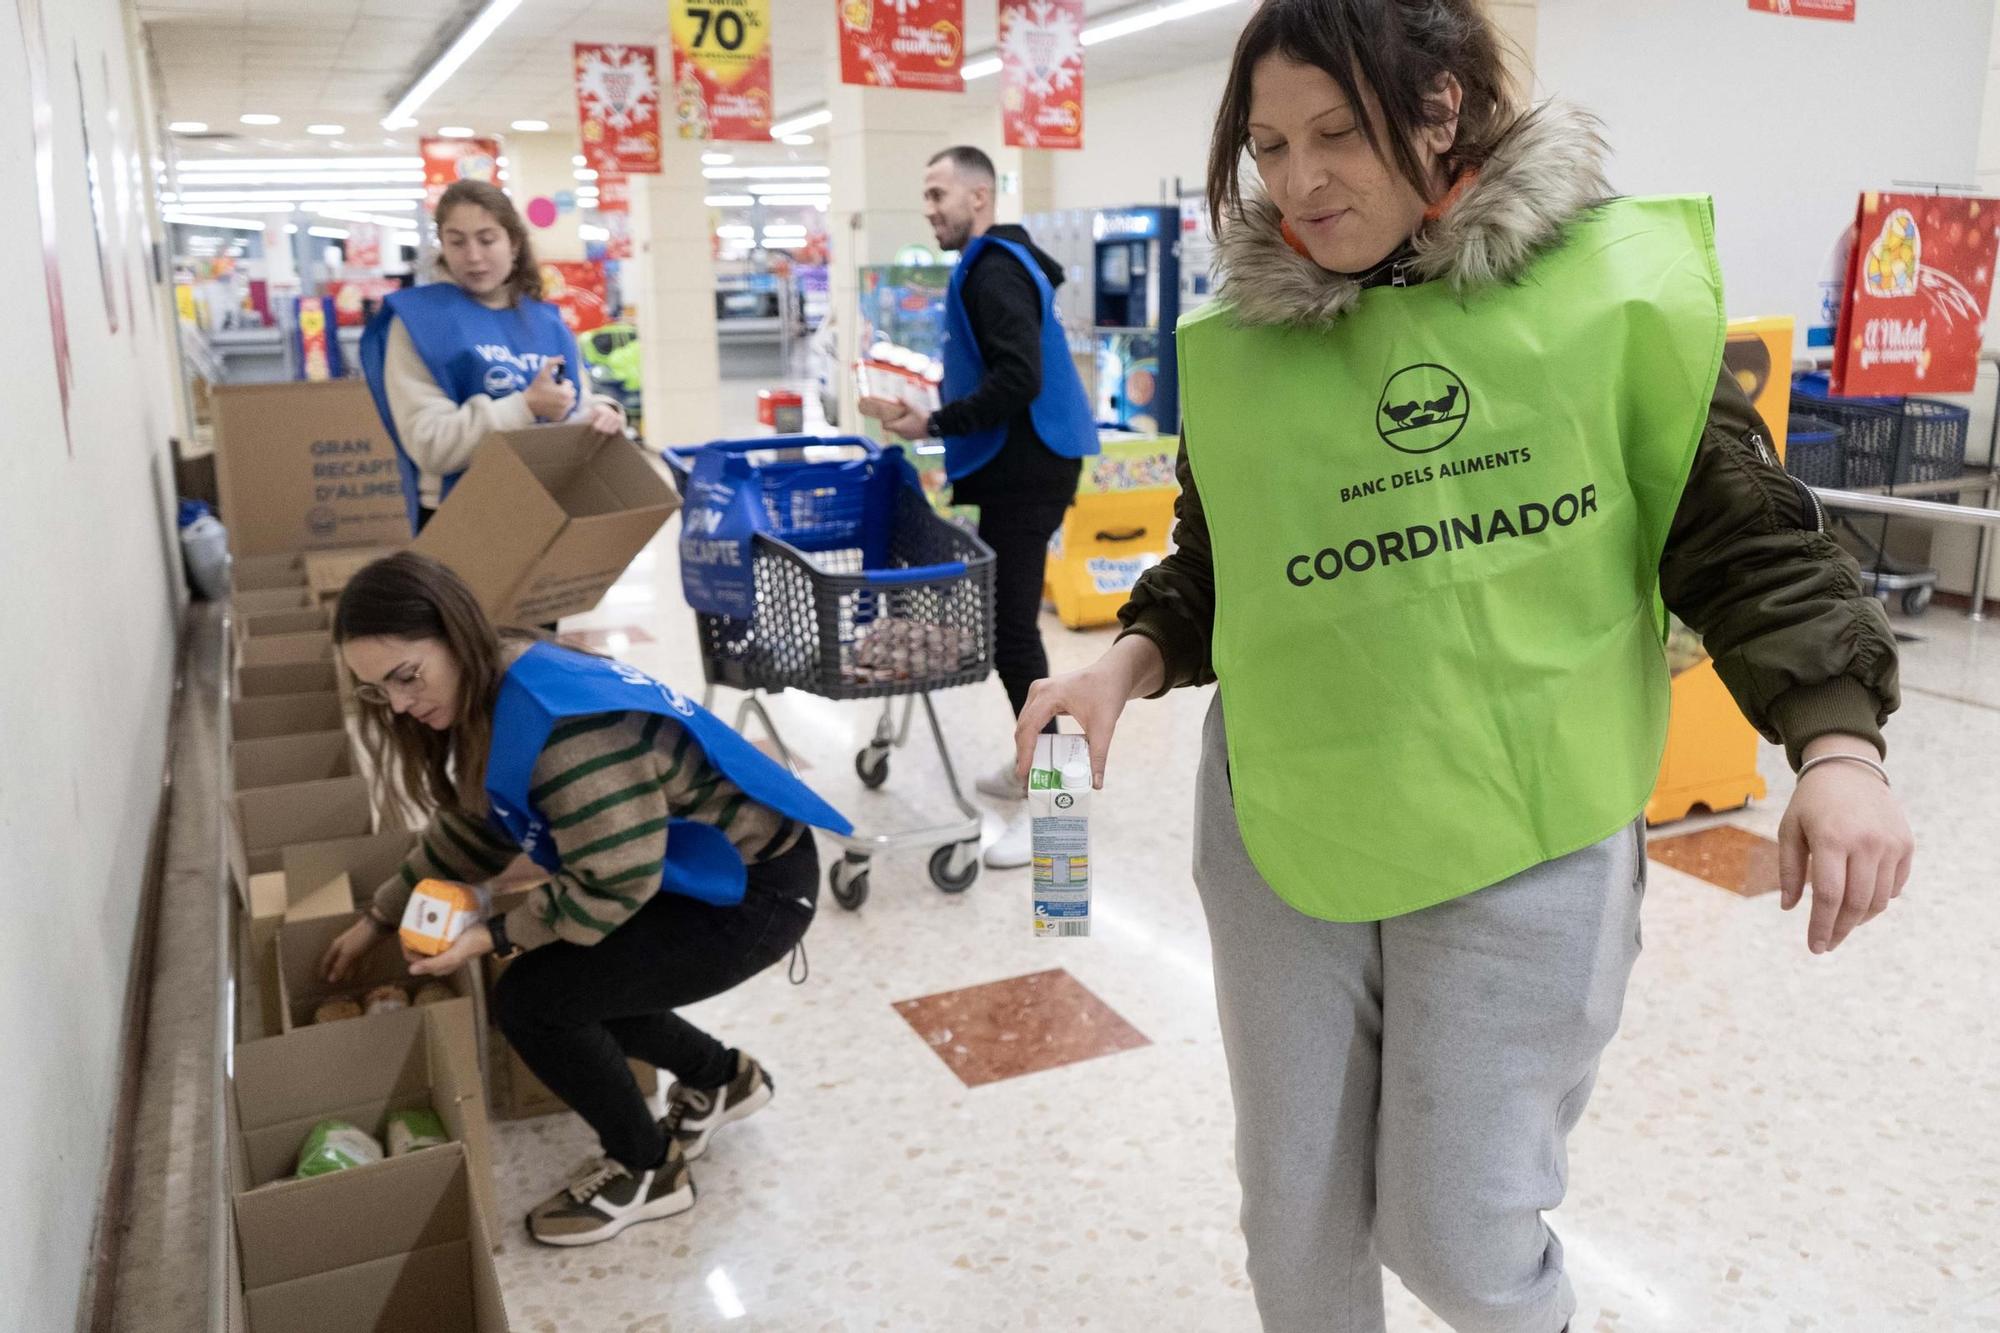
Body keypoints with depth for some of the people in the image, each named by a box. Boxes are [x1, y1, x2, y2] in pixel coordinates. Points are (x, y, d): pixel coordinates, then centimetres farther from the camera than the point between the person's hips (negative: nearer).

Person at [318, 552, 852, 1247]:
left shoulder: (561, 724, -32)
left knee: (533, 998, -11)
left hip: (756, 890, -9)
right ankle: (721, 1078, 30)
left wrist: (495, 935, -17)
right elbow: (473, 827, 14)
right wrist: (380, 917, 15)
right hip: (695, 869, 9)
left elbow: (613, 885, -25)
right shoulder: (499, 690, -1)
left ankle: (648, 1171, 10)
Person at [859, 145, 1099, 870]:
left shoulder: (994, 271, -14)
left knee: (1010, 625, -10)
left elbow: (1019, 380, -25)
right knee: (1008, 617, 16)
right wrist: (932, 409, 9)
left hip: (1025, 471, -11)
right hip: (1016, 466, 11)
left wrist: (935, 424, -17)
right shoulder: (994, 265, 18)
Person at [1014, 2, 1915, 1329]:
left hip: (1526, 843, -2)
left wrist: (1836, 742, -13)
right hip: (1280, 825, 3)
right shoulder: (1239, 341, 0)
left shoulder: (1610, 284, -7)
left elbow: (1742, 525, -2)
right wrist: (1131, 660, -7)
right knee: (1295, 1204, 15)